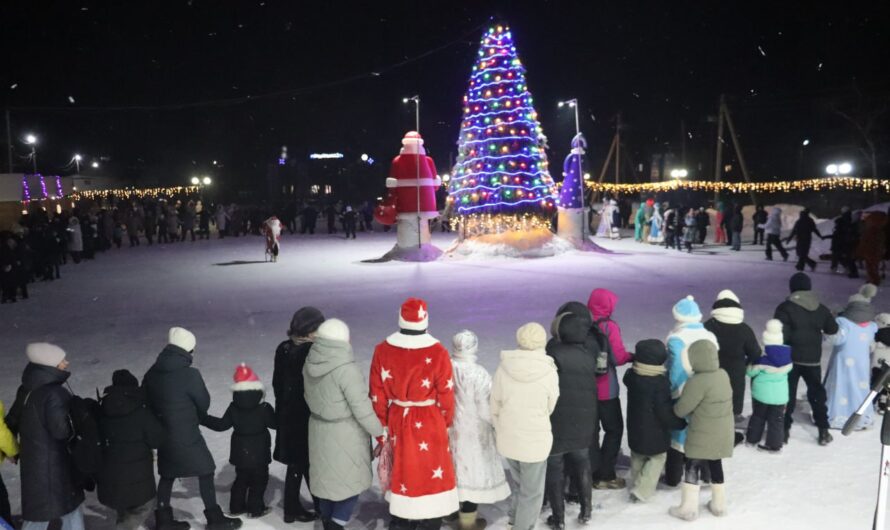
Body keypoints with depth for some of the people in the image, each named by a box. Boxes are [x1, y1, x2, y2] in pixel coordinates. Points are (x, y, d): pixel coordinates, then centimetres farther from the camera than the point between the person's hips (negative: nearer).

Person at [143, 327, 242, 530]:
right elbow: (204, 403, -8)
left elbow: (146, 401, 10)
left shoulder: (152, 372, -1)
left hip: (162, 434, 7)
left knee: (167, 475, 20)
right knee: (205, 472, 8)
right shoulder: (190, 374, -21)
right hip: (187, 436, -7)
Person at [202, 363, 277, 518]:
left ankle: (236, 506, 26)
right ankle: (255, 508, 11)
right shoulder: (264, 408, -15)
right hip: (259, 453, -4)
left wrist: (203, 419, 9)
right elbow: (275, 423, -8)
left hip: (240, 452, 4)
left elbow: (221, 425, -1)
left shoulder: (233, 408, -6)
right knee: (259, 480, 8)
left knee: (241, 478, 20)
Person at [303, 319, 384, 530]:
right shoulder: (346, 369, -26)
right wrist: (380, 432, -9)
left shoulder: (310, 364, -3)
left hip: (319, 430, 7)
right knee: (351, 480, 10)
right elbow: (361, 409, -22)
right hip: (346, 434, -7)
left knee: (326, 478, 20)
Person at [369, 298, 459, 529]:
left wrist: (382, 428, 11)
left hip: (397, 422, 4)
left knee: (403, 470, 20)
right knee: (430, 476, 11)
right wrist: (445, 424, 10)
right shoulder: (437, 353, -17)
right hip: (429, 424, -3)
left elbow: (378, 396, -1)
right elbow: (445, 396, -8)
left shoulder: (382, 350, -7)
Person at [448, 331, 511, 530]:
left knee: (449, 470, 22)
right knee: (472, 472, 11)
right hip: (471, 433, -5)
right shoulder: (479, 374, -24)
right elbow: (486, 411, -18)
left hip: (446, 429, 5)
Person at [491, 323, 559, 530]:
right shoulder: (549, 372, -16)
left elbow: (495, 407, 0)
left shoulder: (503, 368, -9)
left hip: (507, 440, 4)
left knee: (521, 485, 26)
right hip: (536, 441, -3)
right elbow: (552, 408, -3)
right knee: (532, 493, 15)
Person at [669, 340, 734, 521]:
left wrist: (675, 406, 4)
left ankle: (688, 508, 9)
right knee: (716, 467, 20)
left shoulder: (698, 382, -25)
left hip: (702, 437, -7)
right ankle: (719, 504, 31)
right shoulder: (723, 375, 0)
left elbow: (681, 409, -18)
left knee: (692, 468, 4)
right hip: (722, 434, 7)